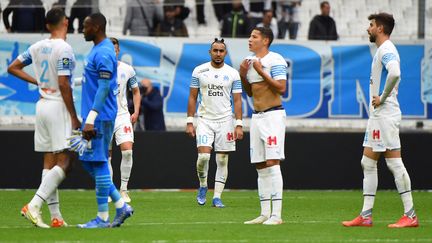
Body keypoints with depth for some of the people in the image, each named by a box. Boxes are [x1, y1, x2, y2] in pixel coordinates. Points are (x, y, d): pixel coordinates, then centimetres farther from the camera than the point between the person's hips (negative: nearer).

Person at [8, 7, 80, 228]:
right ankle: (34, 205, -19)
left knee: (49, 162, 7)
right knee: (64, 161, -6)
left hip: (41, 106, 8)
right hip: (58, 106, -8)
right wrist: (73, 117, -14)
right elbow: (63, 85, -18)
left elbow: (13, 68, 15)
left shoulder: (37, 47, 8)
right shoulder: (64, 49, -14)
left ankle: (56, 217, 7)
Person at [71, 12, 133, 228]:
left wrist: (90, 119, -25)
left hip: (100, 117, -10)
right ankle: (121, 206, 13)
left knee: (97, 162, -6)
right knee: (88, 162, 12)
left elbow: (103, 88, -22)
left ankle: (103, 217, -1)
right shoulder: (97, 50, 17)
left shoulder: (103, 53, -15)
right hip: (93, 116, 10)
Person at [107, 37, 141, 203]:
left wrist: (136, 112, 3)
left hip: (122, 115, 0)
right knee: (106, 156, 2)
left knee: (127, 150, -15)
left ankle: (124, 189, -7)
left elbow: (136, 92, 14)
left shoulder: (127, 70, 3)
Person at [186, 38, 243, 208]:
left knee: (222, 160, 0)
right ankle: (203, 186, 12)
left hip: (225, 120, 1)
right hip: (204, 119, -1)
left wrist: (239, 125, -6)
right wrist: (189, 122, -1)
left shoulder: (233, 73, 2)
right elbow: (192, 97, 5)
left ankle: (217, 197, 4)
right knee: (203, 155, -14)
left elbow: (237, 100, 2)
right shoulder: (199, 71, 2)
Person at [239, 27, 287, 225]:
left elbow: (281, 88, -16)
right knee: (260, 166, 7)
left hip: (273, 115, -8)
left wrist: (261, 72, -17)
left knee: (272, 163, -14)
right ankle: (265, 213, 11)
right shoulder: (249, 61, 15)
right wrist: (243, 75, 5)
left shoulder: (275, 60, -8)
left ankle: (276, 214, -16)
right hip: (257, 117, 8)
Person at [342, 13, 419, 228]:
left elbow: (395, 73, -32)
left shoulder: (386, 50, -14)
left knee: (394, 162, -10)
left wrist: (383, 98, -21)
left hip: (385, 114, -11)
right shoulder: (382, 50, 18)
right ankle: (365, 216, 12)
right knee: (368, 163, 11)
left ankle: (410, 216, -9)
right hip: (377, 115, 11)